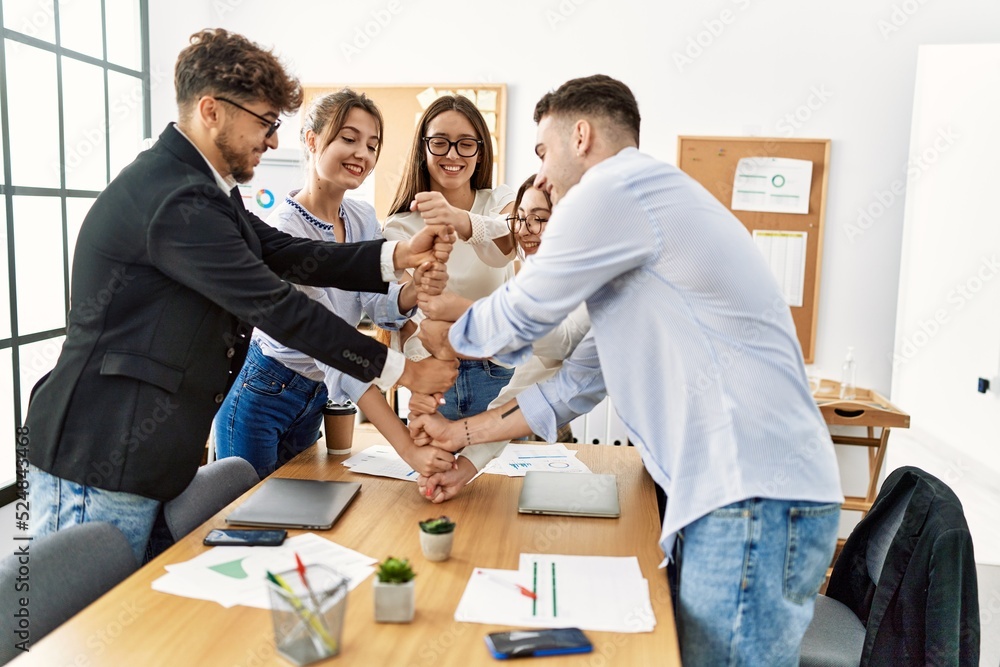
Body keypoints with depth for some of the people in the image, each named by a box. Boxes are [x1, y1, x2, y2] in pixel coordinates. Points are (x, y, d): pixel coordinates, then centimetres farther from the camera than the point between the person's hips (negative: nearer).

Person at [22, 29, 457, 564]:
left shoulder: (203, 190, 11)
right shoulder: (175, 201, -22)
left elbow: (284, 253, 7)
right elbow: (277, 306, -22)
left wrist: (397, 256, -6)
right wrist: (402, 371, -15)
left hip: (142, 459, 10)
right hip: (96, 465, -10)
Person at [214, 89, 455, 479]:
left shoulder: (363, 219, -1)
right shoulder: (285, 228, -26)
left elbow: (378, 306, -8)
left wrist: (416, 290, -34)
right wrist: (408, 450, -39)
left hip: (316, 398, 7)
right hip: (261, 398, -7)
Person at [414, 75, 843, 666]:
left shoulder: (615, 188, -9)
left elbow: (517, 318, -2)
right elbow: (583, 379, 23)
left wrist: (437, 336, 19)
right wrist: (466, 438, 22)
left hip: (755, 503, -10)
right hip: (733, 490, 10)